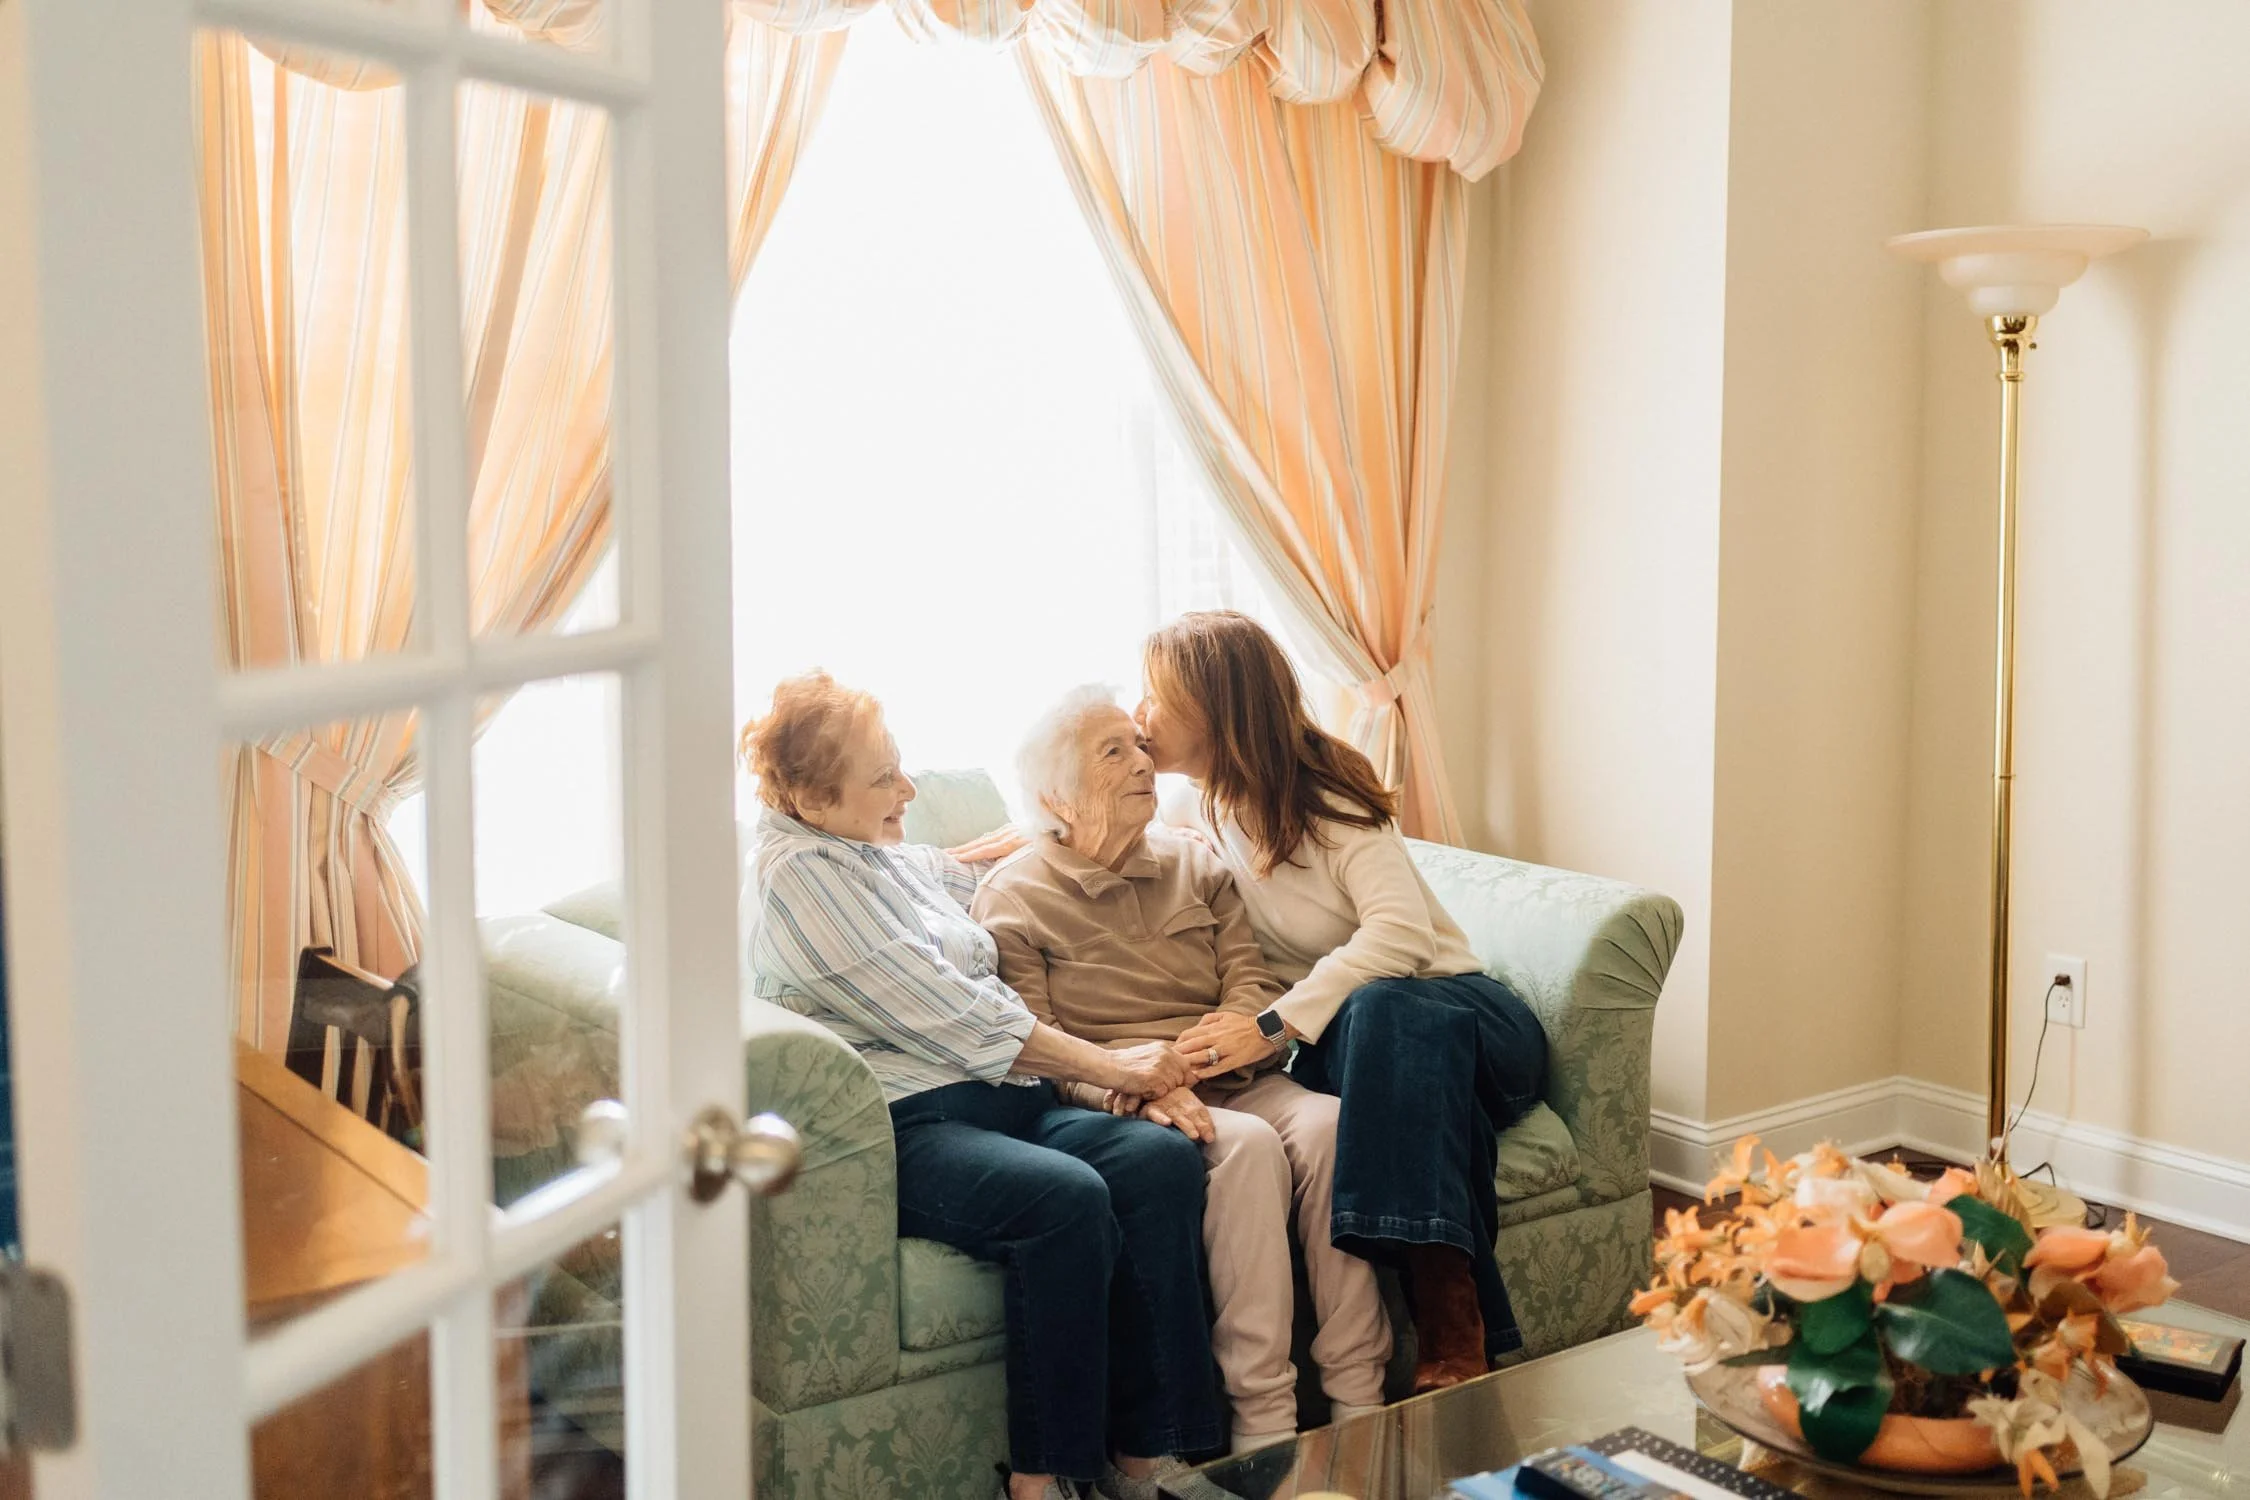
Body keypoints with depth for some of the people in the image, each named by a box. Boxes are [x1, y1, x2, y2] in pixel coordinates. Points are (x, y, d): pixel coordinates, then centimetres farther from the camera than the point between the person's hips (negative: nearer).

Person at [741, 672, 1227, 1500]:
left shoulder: (892, 857, 20)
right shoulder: (799, 874, -8)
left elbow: (975, 880, 45)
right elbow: (949, 1017, -12)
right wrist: (1110, 1066, -9)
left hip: (1002, 1100, 8)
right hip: (903, 1129, -8)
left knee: (1162, 1158, -20)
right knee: (1068, 1199, -34)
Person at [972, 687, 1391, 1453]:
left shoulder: (1194, 864, 18)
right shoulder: (1013, 899, 3)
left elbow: (1250, 980, 8)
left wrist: (1201, 1052, -14)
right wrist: (1134, 1087, -24)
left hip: (1237, 1078, 4)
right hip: (1113, 1101, -4)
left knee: (1327, 1122, -29)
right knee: (1249, 1145, -34)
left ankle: (1359, 1398, -26)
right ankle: (1262, 1419, -29)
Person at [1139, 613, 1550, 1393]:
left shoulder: (1322, 791, -11)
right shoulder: (1196, 808, 9)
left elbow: (1401, 930, -25)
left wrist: (1274, 1026, -32)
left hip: (1462, 1013, -3)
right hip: (1335, 1035, 4)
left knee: (1380, 1010, -40)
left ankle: (1451, 1331, -46)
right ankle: (1462, 1336, -43)